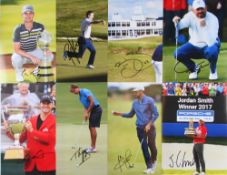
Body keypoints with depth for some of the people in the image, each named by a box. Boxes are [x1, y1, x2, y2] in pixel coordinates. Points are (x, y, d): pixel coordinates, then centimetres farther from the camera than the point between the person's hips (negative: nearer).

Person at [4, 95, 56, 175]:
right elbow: (21, 139, 16)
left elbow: (49, 138, -17)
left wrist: (32, 130, -18)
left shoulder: (54, 120, -3)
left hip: (47, 162, -5)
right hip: (31, 162, 5)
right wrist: (8, 131, 3)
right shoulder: (31, 120, 12)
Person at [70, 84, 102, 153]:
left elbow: (92, 102, -20)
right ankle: (92, 146, 15)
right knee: (91, 128, 10)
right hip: (92, 110, 10)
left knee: (93, 127, -10)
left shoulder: (85, 91, -14)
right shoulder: (80, 96, 15)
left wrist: (87, 113, -14)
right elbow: (86, 106, 16)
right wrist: (85, 114, -2)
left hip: (96, 109, -10)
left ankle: (93, 147, -7)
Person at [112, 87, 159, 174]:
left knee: (151, 145, -4)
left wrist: (149, 124, -15)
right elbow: (130, 114, 16)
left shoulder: (149, 100, -8)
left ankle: (154, 161, 26)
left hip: (149, 127, -4)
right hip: (140, 128, 4)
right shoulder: (135, 102, 8)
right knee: (144, 147, 0)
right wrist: (120, 114, 3)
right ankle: (149, 167, 6)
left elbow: (156, 114, -7)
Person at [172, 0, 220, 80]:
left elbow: (210, 41, -33)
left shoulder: (213, 19, -23)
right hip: (194, 45, 4)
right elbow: (181, 25, -33)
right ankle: (194, 68, 11)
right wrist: (177, 22, -55)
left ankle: (213, 70, -4)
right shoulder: (190, 16, -13)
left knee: (211, 52, -38)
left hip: (209, 44, -3)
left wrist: (205, 27, -44)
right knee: (178, 53, -19)